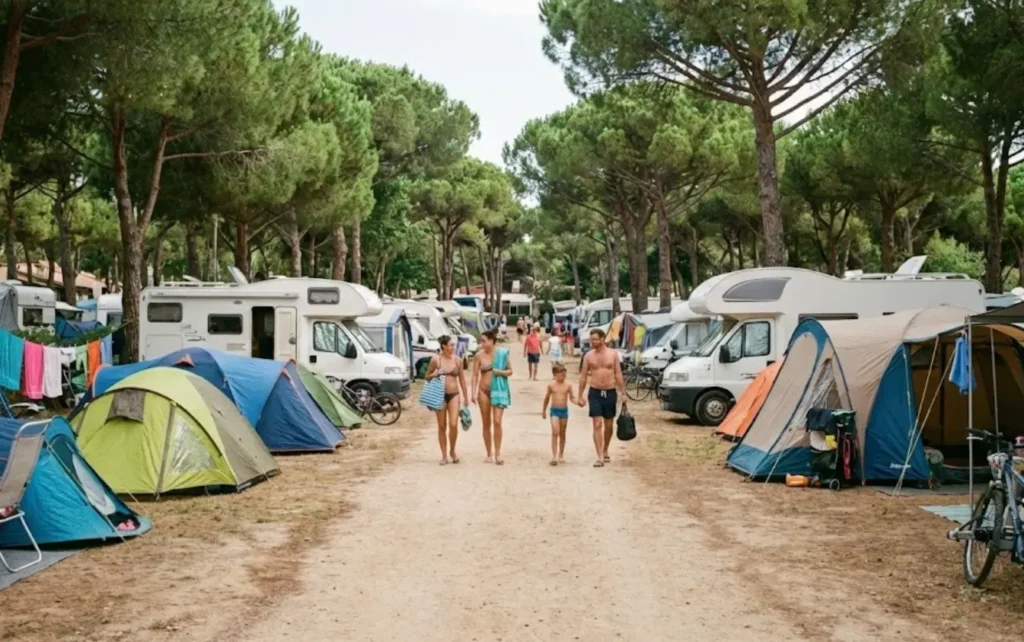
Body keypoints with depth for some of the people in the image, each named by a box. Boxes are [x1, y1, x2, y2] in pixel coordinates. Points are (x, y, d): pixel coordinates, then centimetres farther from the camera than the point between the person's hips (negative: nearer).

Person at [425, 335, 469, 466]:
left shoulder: (457, 360, 5)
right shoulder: (435, 359, -2)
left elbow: (462, 379, 12)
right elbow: (427, 377, 7)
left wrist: (466, 397, 12)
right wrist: (435, 374, -16)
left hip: (454, 395, 1)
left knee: (453, 424, -10)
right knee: (441, 426, 5)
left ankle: (452, 451, 12)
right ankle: (444, 455, 14)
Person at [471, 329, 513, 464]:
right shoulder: (479, 355, -1)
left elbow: (510, 371, 7)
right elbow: (475, 375, 0)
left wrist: (500, 372, -14)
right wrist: (474, 393, -7)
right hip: (484, 391, 1)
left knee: (497, 422, -12)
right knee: (486, 424, 7)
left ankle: (498, 454, -5)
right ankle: (489, 454, 16)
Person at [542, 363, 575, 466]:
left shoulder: (568, 385, -3)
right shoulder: (551, 385, -3)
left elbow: (571, 398, 1)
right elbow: (547, 398, 9)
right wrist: (544, 410, 16)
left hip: (564, 411, 2)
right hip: (554, 411, -2)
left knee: (562, 434, 11)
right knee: (555, 432, -13)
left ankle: (561, 455, 22)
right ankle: (554, 456, -14)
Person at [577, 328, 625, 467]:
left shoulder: (613, 354, 0)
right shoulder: (589, 355, 1)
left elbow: (618, 374, 2)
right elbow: (583, 376, 4)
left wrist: (623, 392, -3)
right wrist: (580, 396, 2)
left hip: (610, 392, 1)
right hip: (595, 393, -1)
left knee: (608, 426, 12)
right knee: (597, 425, -9)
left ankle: (605, 452, 31)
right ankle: (600, 457, -11)